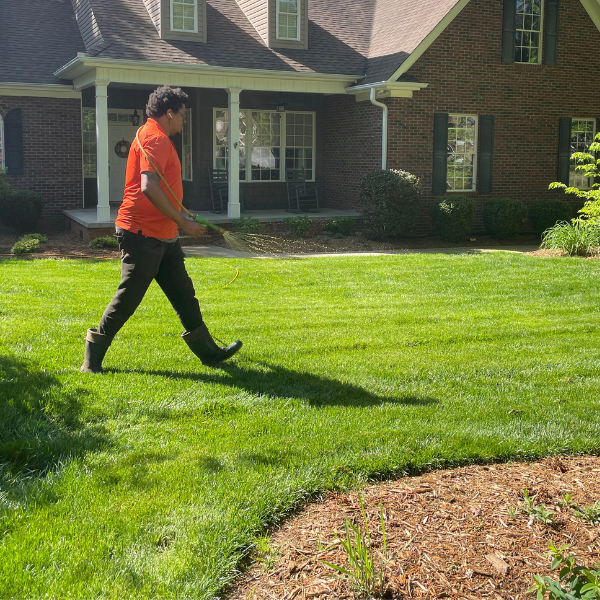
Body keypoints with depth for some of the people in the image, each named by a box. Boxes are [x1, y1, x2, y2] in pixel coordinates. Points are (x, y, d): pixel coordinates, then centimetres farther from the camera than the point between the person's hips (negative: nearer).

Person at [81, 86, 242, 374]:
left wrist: (180, 221, 28)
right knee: (128, 299, -3)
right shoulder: (155, 139, -15)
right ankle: (93, 357, 10)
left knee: (184, 294, 12)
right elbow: (149, 187, -28)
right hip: (142, 234, -11)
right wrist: (183, 222, -23)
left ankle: (208, 352, 19)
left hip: (163, 236, 11)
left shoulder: (158, 138, 18)